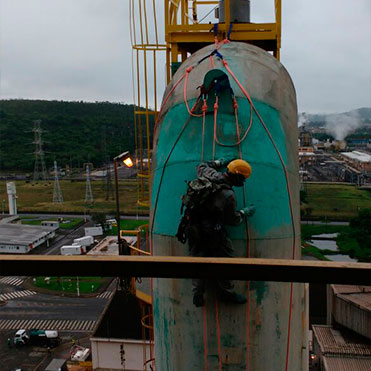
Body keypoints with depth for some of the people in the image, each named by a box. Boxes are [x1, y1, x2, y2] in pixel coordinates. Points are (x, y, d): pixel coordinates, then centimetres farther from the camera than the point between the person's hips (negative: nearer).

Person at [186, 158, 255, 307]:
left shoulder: (210, 174, -3)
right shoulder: (228, 195, -20)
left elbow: (201, 166, 23)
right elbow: (232, 219, -6)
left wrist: (217, 163, 32)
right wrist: (244, 213, 11)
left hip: (193, 227, 7)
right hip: (211, 232, -7)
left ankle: (197, 295, 19)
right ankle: (226, 292, 23)